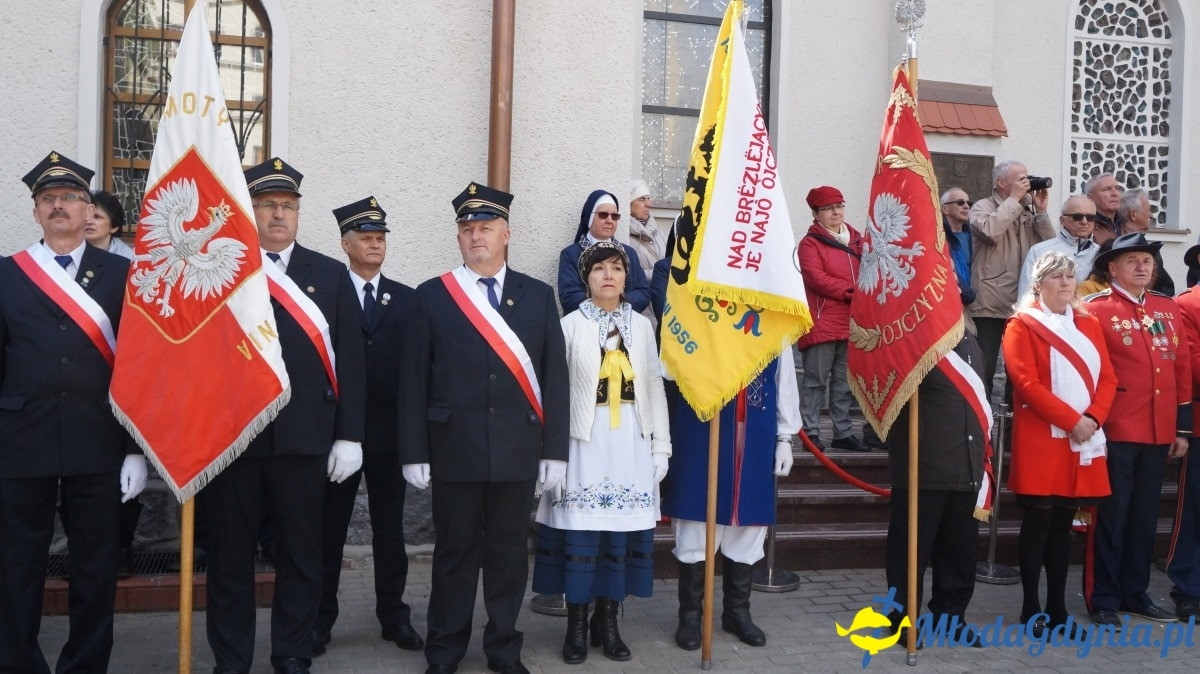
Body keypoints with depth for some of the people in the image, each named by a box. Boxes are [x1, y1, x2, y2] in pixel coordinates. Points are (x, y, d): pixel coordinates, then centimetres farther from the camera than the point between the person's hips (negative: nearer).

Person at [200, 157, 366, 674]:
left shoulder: (330, 275, 8)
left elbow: (349, 361, 5)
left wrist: (349, 436, -1)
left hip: (304, 438, 1)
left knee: (301, 555, 8)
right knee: (229, 555, 9)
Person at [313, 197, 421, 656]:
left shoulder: (407, 299, 7)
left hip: (389, 431, 2)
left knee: (390, 528, 11)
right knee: (329, 527, 8)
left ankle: (394, 616, 22)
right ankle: (321, 618, 20)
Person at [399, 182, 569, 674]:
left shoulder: (538, 296, 6)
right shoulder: (431, 296, 3)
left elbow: (555, 377, 4)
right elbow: (414, 379, 0)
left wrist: (555, 450, -1)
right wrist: (414, 452, -5)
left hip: (518, 450, 1)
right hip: (454, 449, -1)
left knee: (509, 552, 10)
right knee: (454, 551, 9)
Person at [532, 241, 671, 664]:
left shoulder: (642, 326, 9)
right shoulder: (570, 325, 0)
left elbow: (654, 387, 9)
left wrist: (661, 445, 5)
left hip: (631, 443, 3)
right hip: (584, 441, -3)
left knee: (622, 532, 5)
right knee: (580, 532, -2)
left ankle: (608, 622, 17)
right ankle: (576, 626, 11)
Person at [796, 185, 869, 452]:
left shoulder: (857, 240, 15)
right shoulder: (811, 243, -3)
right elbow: (815, 277, -14)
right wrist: (851, 291, -15)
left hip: (851, 323, 6)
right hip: (822, 324, -6)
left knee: (845, 381, 11)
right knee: (816, 380, -2)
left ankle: (843, 433, 19)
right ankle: (811, 431, 5)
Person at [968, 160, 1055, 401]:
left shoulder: (1029, 212, 14)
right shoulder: (983, 207, -1)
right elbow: (989, 231, -24)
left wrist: (1040, 211, -2)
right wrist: (1014, 199, -13)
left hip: (1022, 305, 6)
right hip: (991, 305, -6)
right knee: (985, 369, -3)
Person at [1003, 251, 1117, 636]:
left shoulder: (1089, 325, 15)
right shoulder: (1022, 326, -3)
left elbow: (1107, 377, 9)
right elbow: (1026, 383, -13)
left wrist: (1093, 418, -8)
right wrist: (1071, 420, -17)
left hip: (1083, 438, 5)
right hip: (1040, 439, -5)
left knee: (1063, 523, 10)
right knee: (1038, 522, -2)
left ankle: (1058, 607, 17)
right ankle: (1032, 608, 6)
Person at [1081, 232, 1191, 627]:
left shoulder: (1169, 309, 12)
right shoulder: (1095, 310, -6)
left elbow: (1182, 369, 13)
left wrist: (1182, 427, 10)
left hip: (1159, 432, 6)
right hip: (1116, 432, -6)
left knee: (1145, 516, 13)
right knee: (1110, 516, 1)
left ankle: (1135, 593, 26)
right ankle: (1103, 601, 10)